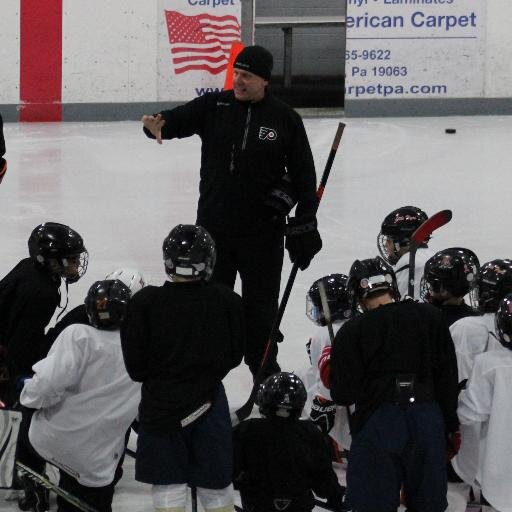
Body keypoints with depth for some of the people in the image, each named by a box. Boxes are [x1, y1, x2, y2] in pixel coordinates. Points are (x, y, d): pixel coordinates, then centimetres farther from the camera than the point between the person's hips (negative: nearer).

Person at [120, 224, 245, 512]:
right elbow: (234, 356, 3)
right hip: (209, 400, 2)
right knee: (216, 482, 15)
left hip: (161, 402, -2)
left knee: (168, 485, 6)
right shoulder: (228, 302, -9)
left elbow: (135, 364, -9)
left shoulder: (146, 302, -15)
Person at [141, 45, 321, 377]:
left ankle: (265, 370, 22)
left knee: (261, 307, 8)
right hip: (214, 227, 1)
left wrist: (304, 224, -4)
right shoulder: (214, 107, 0)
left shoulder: (285, 119, -3)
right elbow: (177, 121, -9)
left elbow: (304, 175, 1)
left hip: (263, 233, -1)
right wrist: (158, 125, -34)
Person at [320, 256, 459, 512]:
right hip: (428, 421, 3)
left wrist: (330, 373, 16)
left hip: (378, 424, -3)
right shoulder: (430, 317, 5)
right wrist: (451, 427, 14)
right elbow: (448, 378, 6)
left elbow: (343, 394, -5)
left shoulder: (352, 332, -3)